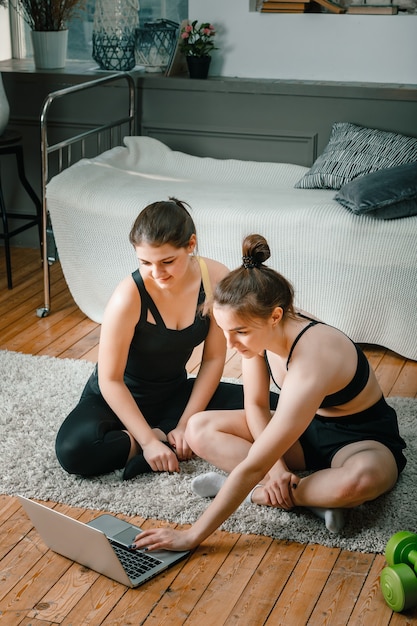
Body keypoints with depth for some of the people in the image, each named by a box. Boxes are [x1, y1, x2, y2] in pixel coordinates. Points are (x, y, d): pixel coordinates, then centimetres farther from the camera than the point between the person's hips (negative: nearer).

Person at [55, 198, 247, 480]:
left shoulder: (216, 278, -19)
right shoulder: (129, 296, -30)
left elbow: (214, 358, -10)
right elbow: (110, 380, -22)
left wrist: (185, 425, -15)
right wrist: (149, 441, -25)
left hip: (174, 393, 4)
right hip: (117, 399, -4)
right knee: (73, 449, -32)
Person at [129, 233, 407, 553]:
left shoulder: (311, 362, -38)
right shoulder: (259, 330, -17)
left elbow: (254, 466, -39)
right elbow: (256, 405, -1)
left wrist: (192, 536, -36)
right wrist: (276, 467, -19)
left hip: (363, 438, -7)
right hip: (308, 425, 7)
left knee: (362, 478, -44)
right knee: (200, 428, -8)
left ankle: (258, 493, -19)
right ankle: (314, 496, -17)